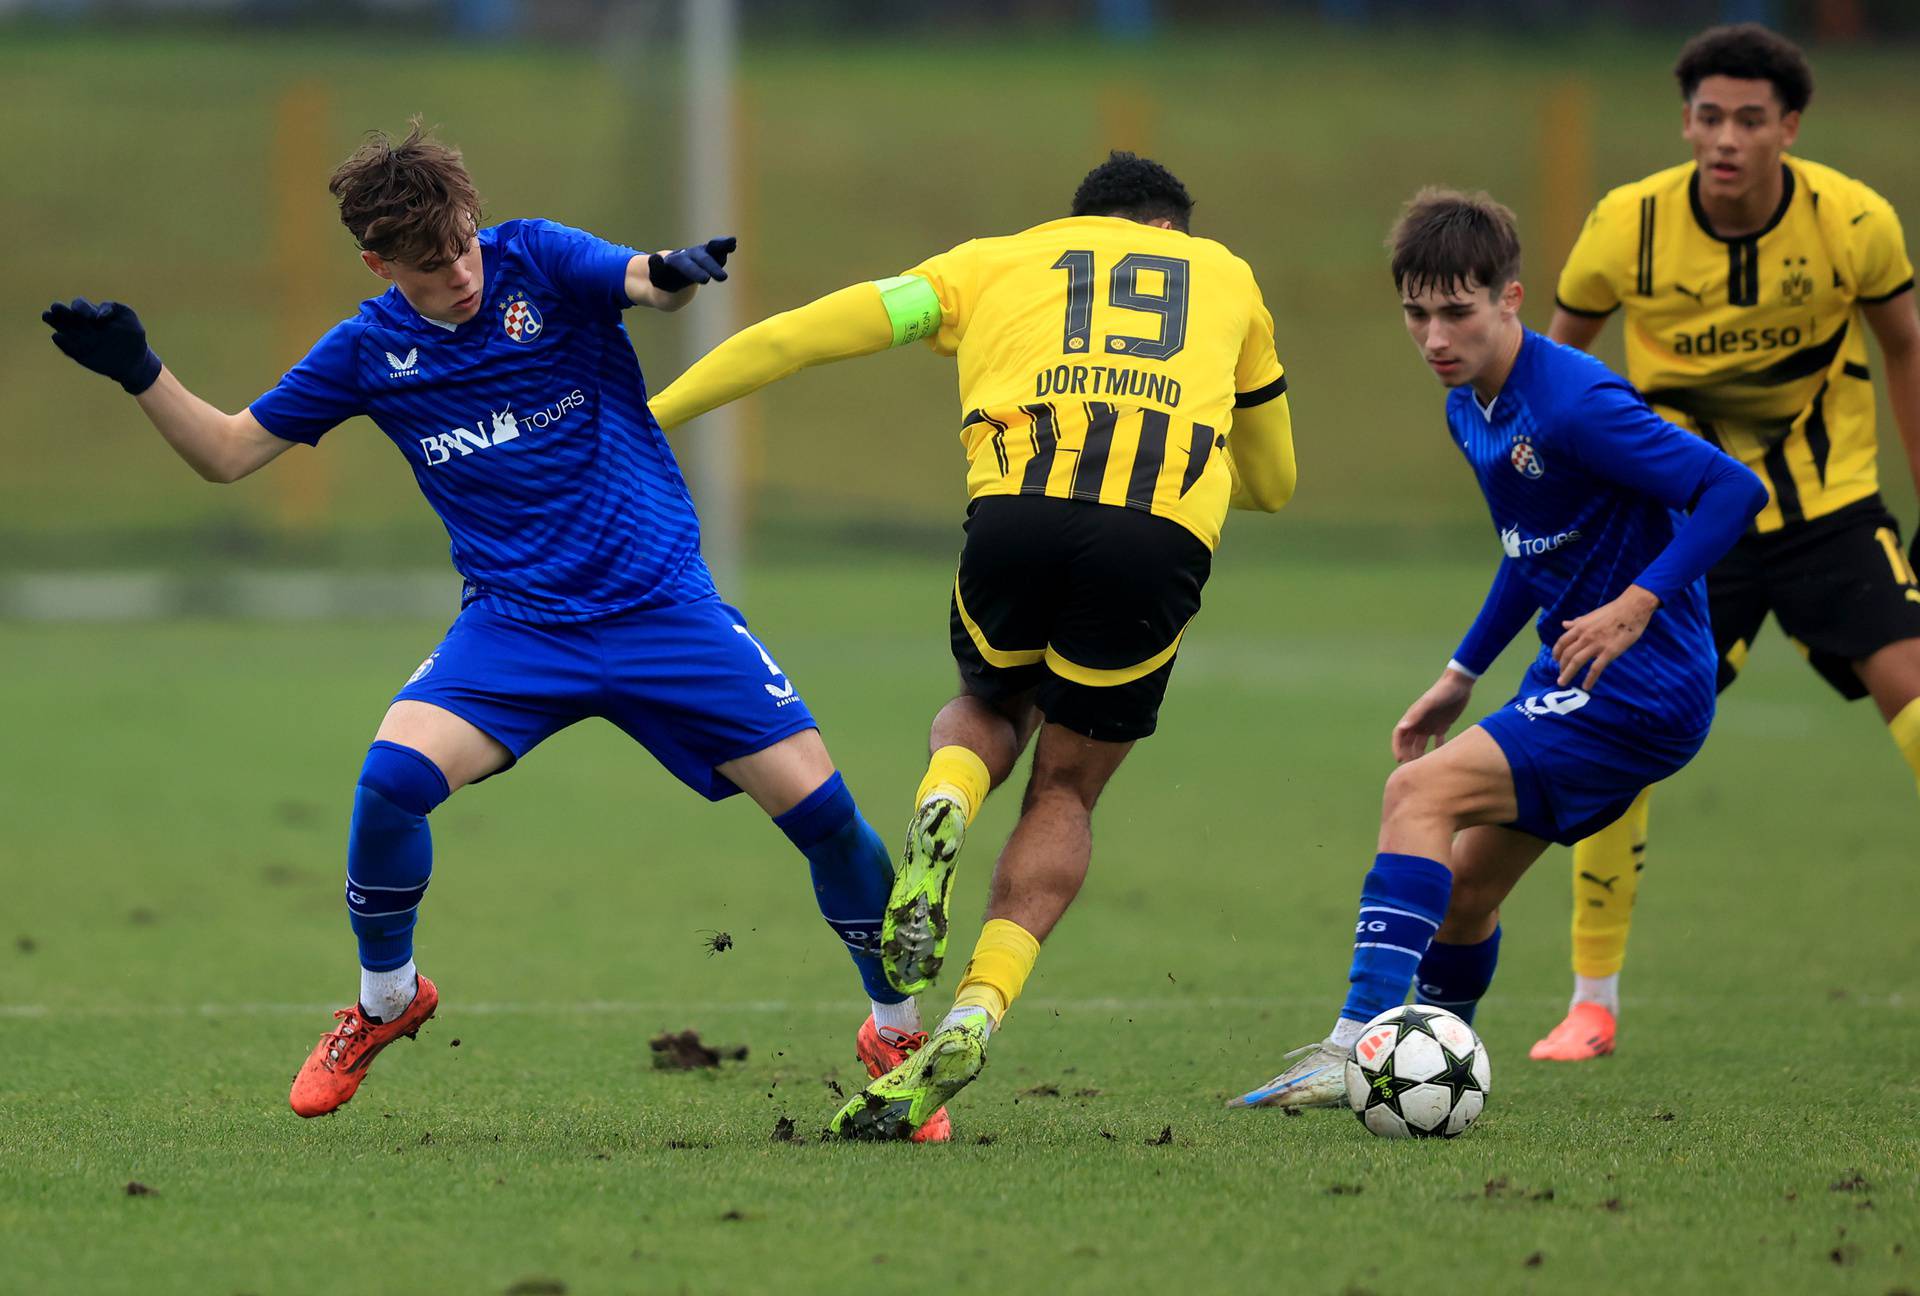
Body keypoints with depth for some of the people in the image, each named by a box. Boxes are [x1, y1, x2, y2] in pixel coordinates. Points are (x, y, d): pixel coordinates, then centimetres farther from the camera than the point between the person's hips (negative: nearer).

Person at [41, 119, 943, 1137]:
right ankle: (384, 1001, 4)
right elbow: (227, 452, 8)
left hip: (661, 603, -1)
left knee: (817, 802, -11)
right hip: (516, 622, 1)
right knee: (394, 775, -24)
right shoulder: (370, 350, 0)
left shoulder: (537, 261, -7)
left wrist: (678, 274, -50)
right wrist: (139, 373, -7)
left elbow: (644, 282, -26)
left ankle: (896, 1031, 13)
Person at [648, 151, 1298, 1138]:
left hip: (1019, 506, 0)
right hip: (1167, 532, 0)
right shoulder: (1226, 276, 31)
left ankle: (940, 814, -5)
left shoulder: (996, 262, 28)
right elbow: (1273, 483, 40)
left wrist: (651, 415, 26)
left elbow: (803, 335, 21)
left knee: (989, 710, 30)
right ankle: (970, 1024, -3)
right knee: (1065, 792, 17)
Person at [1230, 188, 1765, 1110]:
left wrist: (1639, 603, -28)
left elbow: (1734, 489, -22)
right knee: (1462, 891, 14)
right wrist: (1462, 673, 25)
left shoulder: (1575, 404, -21)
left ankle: (1357, 1048, -28)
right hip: (1574, 685, 9)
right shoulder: (1470, 410, 8)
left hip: (1642, 689, -9)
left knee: (1420, 792, -21)